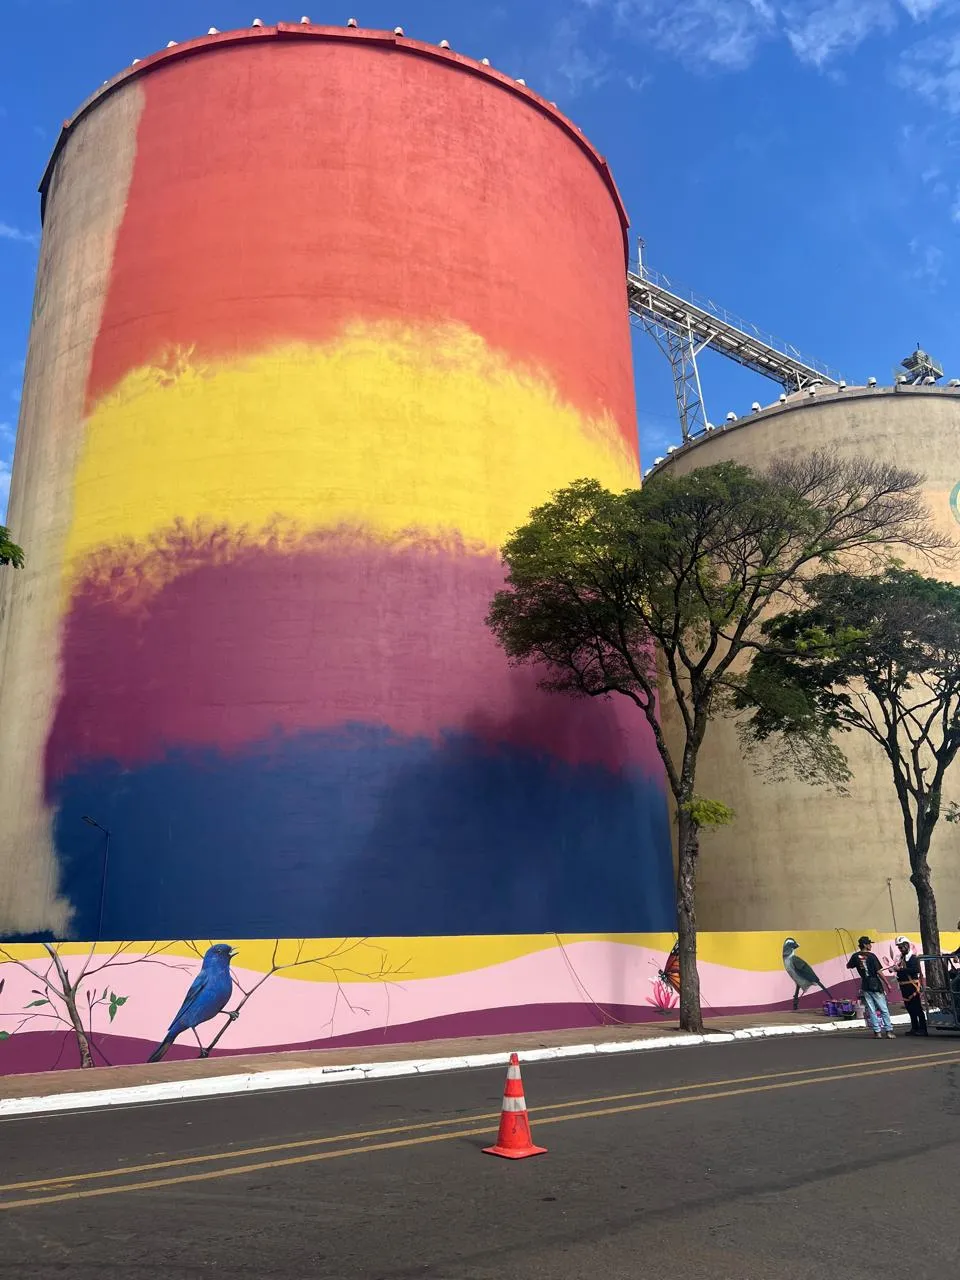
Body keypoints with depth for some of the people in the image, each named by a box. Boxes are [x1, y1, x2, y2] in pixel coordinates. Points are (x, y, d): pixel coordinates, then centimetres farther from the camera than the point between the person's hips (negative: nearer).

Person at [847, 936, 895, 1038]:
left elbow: (848, 966, 16)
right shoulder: (871, 956, -12)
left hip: (865, 986, 4)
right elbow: (879, 972, -13)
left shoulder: (855, 956, 1)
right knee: (884, 1010, 4)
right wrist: (887, 984, -5)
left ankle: (877, 1032, 6)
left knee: (871, 1010, 7)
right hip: (875, 985, -4)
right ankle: (889, 1031, 3)